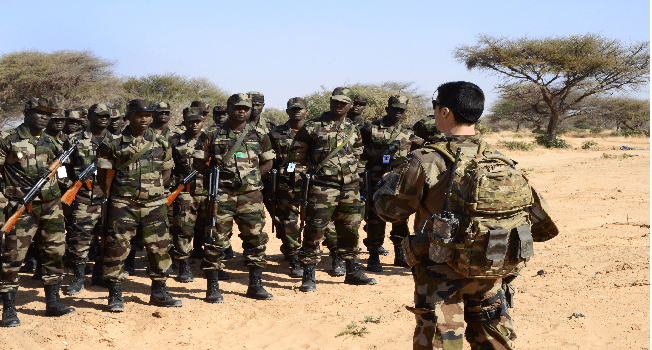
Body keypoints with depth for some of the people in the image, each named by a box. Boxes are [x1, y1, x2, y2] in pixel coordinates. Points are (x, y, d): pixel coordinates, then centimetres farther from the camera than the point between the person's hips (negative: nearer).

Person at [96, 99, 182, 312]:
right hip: (123, 206, -3)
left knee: (159, 248, 7)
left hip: (154, 205, 3)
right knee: (117, 247, -6)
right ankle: (115, 295, 5)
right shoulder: (113, 144, -2)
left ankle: (159, 293, 21)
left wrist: (153, 188, 7)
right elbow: (103, 175, 3)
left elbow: (167, 172, 18)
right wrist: (113, 197, 1)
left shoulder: (161, 144, 8)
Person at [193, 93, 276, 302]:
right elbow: (199, 163, 7)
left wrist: (253, 176, 3)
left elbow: (268, 162, 17)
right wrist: (214, 174, -7)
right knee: (216, 239, -3)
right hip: (221, 195, -2)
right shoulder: (212, 135, 1)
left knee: (256, 238, 5)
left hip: (251, 195, 3)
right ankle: (212, 287, 7)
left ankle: (255, 286, 17)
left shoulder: (259, 136, 7)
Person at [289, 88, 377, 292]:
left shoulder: (353, 130, 12)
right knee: (314, 230, -6)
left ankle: (353, 272, 26)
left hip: (349, 188, 5)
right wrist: (304, 177, -1)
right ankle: (308, 277, -1)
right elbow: (297, 155, 3)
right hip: (322, 188, -5)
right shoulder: (313, 127, -2)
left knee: (350, 230, 13)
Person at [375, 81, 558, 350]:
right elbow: (537, 216, 7)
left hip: (442, 275, -5)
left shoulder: (426, 162, -16)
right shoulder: (500, 161, 1)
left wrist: (391, 179, 14)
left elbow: (389, 209, -5)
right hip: (490, 275, 5)